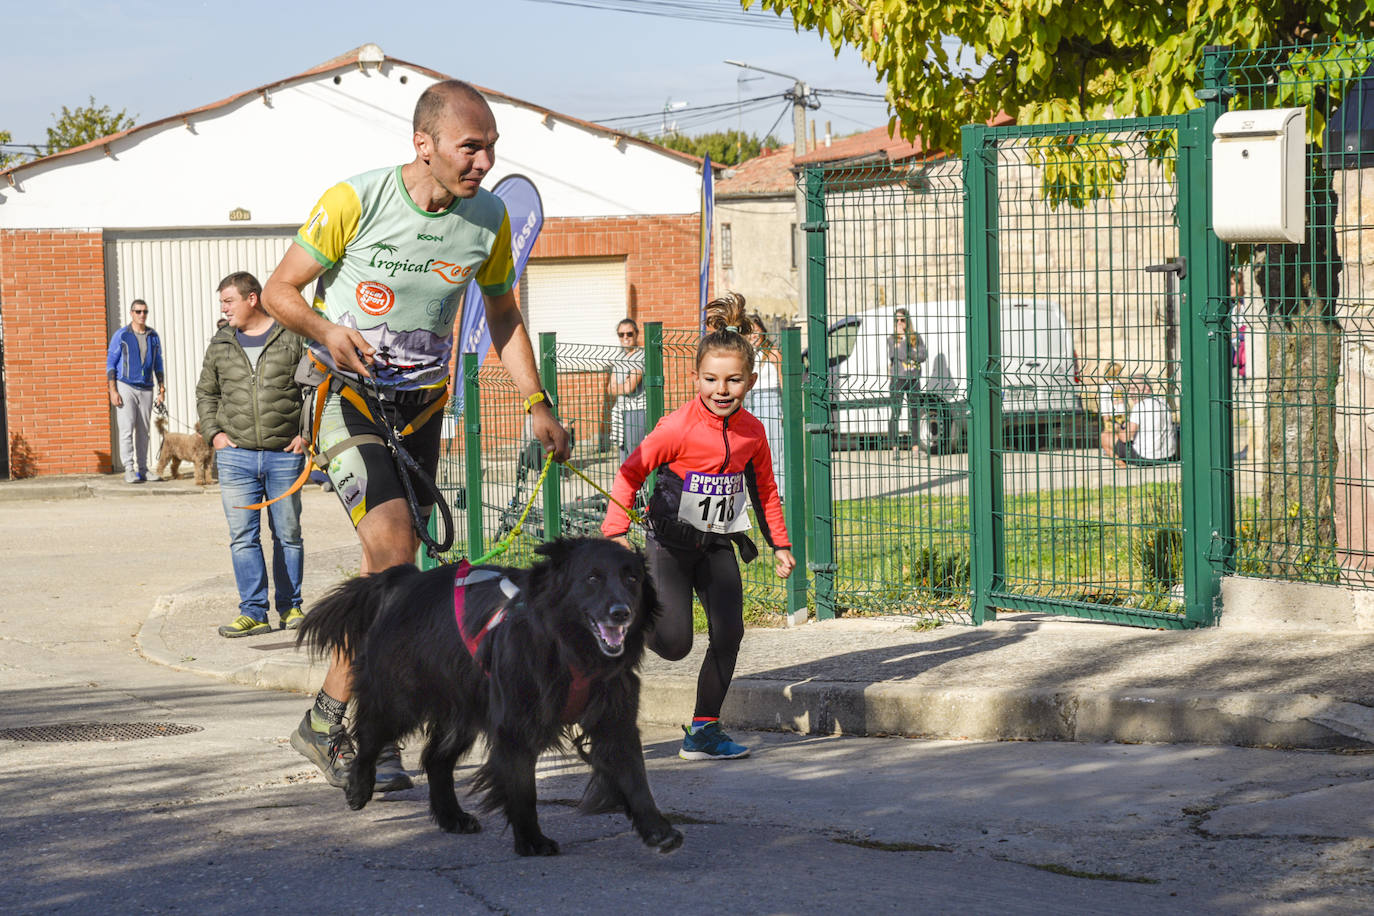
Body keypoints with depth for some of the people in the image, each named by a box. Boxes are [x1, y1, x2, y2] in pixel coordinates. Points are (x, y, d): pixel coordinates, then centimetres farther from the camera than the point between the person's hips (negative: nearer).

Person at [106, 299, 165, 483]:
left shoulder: (153, 336, 10)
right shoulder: (121, 335, -3)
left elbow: (158, 364, 18)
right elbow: (110, 363, -3)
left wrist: (162, 388, 10)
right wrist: (113, 391, -11)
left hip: (146, 389, 4)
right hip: (125, 387, -4)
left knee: (143, 431, 6)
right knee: (127, 428, -13)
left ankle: (142, 470, 11)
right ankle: (129, 470, -17)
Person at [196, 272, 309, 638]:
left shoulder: (293, 338, 0)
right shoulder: (220, 344, 11)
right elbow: (206, 392, 21)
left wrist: (307, 432, -4)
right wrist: (213, 432, 7)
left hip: (285, 455, -2)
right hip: (236, 456, 2)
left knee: (288, 535, 6)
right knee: (243, 537, -3)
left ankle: (290, 606, 17)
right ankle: (253, 612, -1)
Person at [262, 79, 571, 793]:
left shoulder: (489, 218, -2)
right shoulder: (355, 200, -16)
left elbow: (503, 316, 14)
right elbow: (279, 290, -7)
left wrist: (537, 404, 7)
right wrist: (327, 331, -27)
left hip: (420, 406, 5)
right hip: (349, 395, -5)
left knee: (391, 573, 2)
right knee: (394, 554, -21)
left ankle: (331, 724, 14)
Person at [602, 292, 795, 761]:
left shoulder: (752, 432, -2)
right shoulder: (679, 427, -19)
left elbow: (765, 489, 14)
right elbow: (631, 471, -13)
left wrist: (779, 544, 15)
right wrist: (617, 530, -20)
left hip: (718, 546, 5)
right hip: (670, 543, -5)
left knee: (729, 634, -6)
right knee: (674, 644, -12)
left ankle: (704, 729, 6)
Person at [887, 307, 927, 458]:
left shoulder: (917, 338, 8)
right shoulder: (891, 339, 0)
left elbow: (922, 356, -2)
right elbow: (903, 355, -13)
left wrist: (908, 355, -12)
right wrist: (903, 337, -10)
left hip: (914, 379, 3)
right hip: (898, 379, -3)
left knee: (915, 413, 5)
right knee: (895, 413, -6)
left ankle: (916, 446, 10)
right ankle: (895, 448, -5)